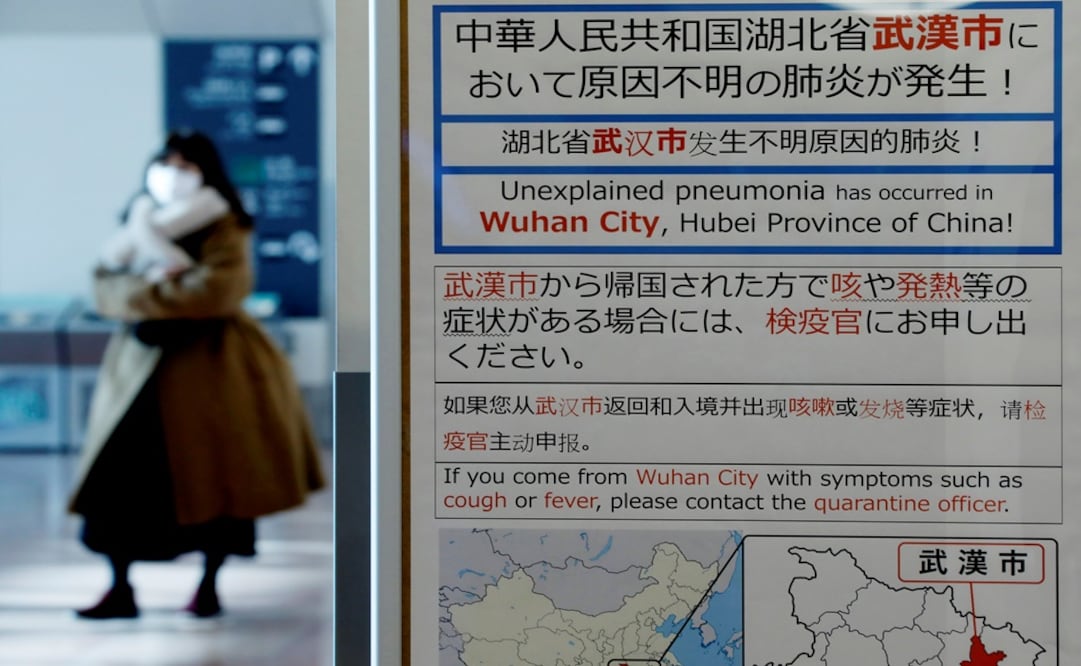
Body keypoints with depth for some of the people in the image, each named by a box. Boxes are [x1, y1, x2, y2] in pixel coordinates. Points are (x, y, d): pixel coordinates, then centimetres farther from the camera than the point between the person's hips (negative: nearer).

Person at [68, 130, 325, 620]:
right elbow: (106, 287, 3)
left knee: (213, 477, 1)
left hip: (208, 365, -5)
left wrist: (150, 295, -13)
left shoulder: (224, 229, -6)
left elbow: (215, 289, -21)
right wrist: (147, 278, -16)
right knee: (121, 475, -3)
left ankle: (209, 584, 15)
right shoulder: (140, 221, 12)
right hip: (142, 365, 5)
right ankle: (120, 590, 4)